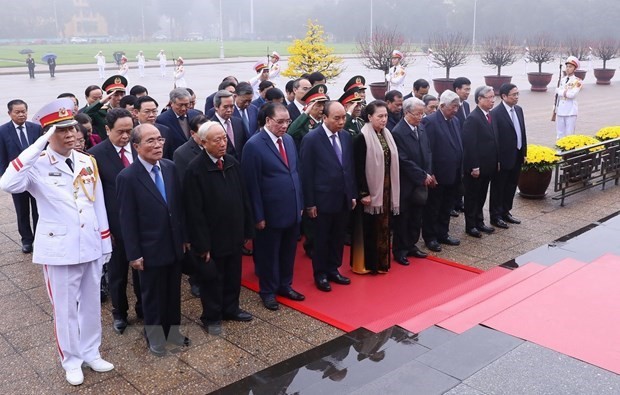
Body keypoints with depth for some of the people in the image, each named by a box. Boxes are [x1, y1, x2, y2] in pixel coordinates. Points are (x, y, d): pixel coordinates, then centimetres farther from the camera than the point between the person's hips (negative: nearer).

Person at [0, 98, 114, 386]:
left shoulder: (87, 162, 3)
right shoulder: (37, 165, -11)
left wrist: (105, 243, 10)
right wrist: (38, 146, -30)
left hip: (90, 246, 4)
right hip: (59, 249, -4)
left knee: (91, 303, 17)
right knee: (65, 308, 10)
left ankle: (91, 352, 35)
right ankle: (71, 360, 29)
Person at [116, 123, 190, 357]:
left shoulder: (170, 167, -1)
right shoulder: (127, 177, -16)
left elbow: (179, 205, 7)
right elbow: (128, 220, -14)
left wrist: (184, 237, 9)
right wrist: (134, 254, -12)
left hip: (174, 245, 5)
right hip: (150, 249, -5)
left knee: (173, 292, 18)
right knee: (153, 295, 14)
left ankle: (172, 331, 38)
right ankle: (155, 337, 34)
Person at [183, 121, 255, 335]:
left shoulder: (232, 163, 0)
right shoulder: (195, 170, -18)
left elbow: (244, 198, 6)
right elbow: (194, 212, -18)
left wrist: (248, 229, 7)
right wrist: (202, 244, -16)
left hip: (234, 235, 6)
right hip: (212, 238, -5)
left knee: (233, 275, 19)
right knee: (212, 279, 11)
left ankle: (231, 308, 40)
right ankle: (211, 317, 29)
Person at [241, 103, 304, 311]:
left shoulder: (289, 140, 6)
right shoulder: (254, 145, -15)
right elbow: (252, 184, -15)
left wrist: (300, 203, 11)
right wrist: (258, 216, -14)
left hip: (293, 209, 6)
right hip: (271, 212, -6)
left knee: (289, 251, 18)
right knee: (269, 253, 11)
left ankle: (285, 285, 37)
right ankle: (268, 291, 28)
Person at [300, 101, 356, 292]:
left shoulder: (347, 137, 4)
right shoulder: (311, 139, -13)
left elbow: (350, 167, 11)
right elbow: (306, 173, -12)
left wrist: (353, 194, 9)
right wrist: (309, 203, -13)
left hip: (344, 198, 5)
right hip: (323, 199, -5)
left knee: (338, 238, 16)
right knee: (321, 239, 10)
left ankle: (333, 270, 32)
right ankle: (320, 274, 25)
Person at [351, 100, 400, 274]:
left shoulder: (386, 135, 8)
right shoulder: (362, 138, -13)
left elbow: (391, 163, 12)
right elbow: (359, 168, -15)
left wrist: (391, 190, 10)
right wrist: (364, 193, -18)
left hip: (386, 188, 7)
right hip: (371, 189, -6)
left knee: (383, 226, 13)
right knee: (369, 228, 3)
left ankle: (381, 261, 24)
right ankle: (366, 264, 15)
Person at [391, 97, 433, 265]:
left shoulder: (421, 128, 6)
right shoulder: (398, 132, -17)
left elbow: (427, 153, 11)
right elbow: (404, 161, -20)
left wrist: (429, 174, -1)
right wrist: (423, 176, -15)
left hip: (421, 182, 7)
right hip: (406, 184, -7)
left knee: (416, 217, 15)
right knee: (402, 218, 6)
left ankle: (411, 246, 29)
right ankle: (399, 250, 18)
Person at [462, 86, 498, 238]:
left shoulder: (490, 115, 8)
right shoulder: (472, 119, -18)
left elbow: (492, 139, 14)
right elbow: (469, 145, -20)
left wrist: (496, 161, 11)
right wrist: (474, 167, -20)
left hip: (487, 166, 8)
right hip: (475, 168, -8)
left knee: (481, 196, 18)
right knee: (472, 196, 6)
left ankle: (479, 222, 30)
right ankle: (470, 226, 17)